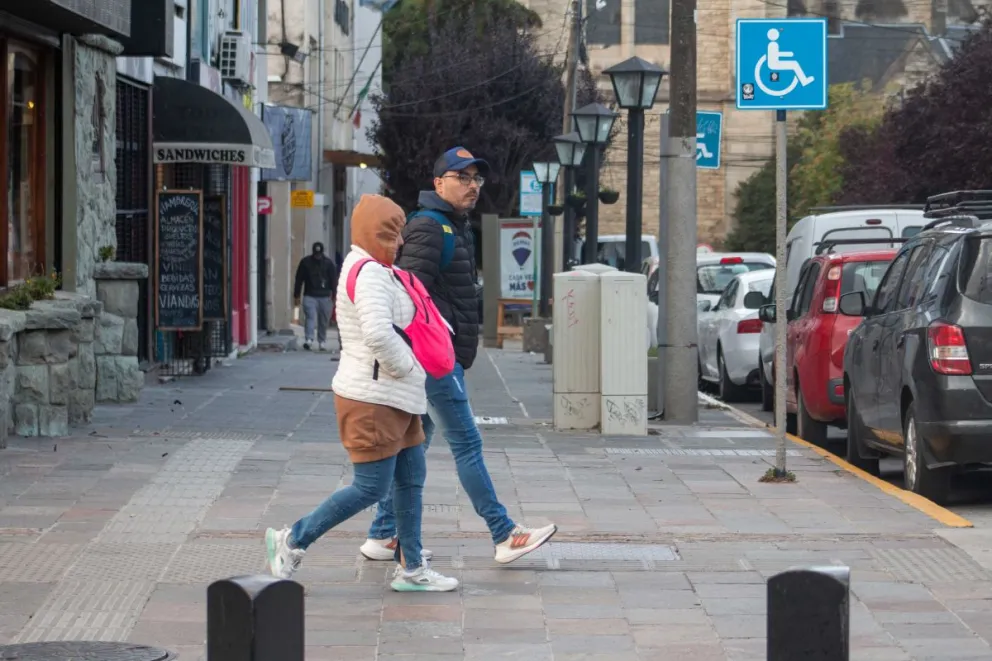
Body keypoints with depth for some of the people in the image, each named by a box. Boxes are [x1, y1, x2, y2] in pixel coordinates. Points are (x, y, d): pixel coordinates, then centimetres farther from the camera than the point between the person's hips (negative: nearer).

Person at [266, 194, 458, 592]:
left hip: (393, 398, 11)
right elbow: (378, 334, -32)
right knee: (371, 488, -7)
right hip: (373, 399, -11)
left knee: (411, 480, 12)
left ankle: (411, 568, 17)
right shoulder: (369, 273, -18)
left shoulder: (372, 270, 16)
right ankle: (293, 541, 3)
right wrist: (405, 366, -17)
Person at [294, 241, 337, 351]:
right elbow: (299, 280, 5)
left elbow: (334, 280, 3)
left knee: (324, 322, 6)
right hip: (310, 296, -1)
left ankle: (321, 343, 16)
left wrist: (334, 296, -4)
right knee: (310, 318, -17)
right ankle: (308, 340, -27)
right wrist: (296, 296, 3)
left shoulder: (328, 263, 4)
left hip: (325, 297, 1)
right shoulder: (305, 262, 3)